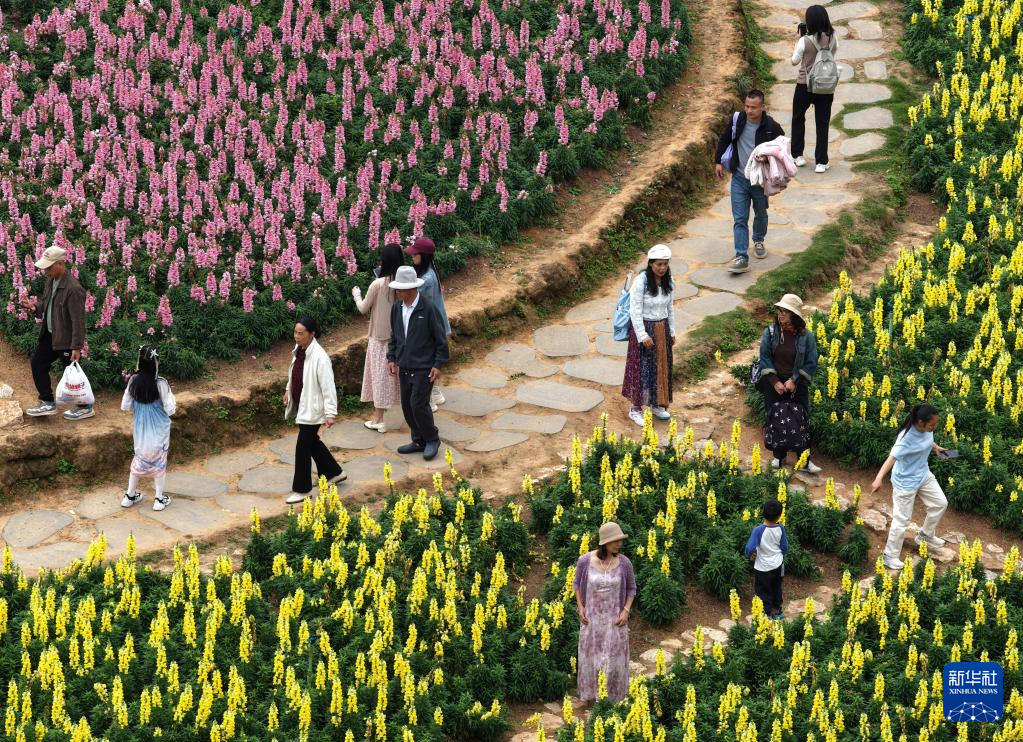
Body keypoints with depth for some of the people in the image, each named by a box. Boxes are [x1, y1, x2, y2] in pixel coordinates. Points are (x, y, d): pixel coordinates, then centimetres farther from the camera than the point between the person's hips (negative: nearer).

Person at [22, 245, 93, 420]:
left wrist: (76, 347, -23)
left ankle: (85, 408, 21)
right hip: (50, 334, 9)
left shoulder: (73, 289, -26)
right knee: (37, 364, 14)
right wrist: (35, 307, -4)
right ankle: (47, 403, 26)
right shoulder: (51, 280, 1)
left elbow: (78, 320, -24)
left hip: (66, 339, -9)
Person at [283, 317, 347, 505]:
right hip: (302, 406, 9)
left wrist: (330, 413, -23)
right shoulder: (298, 350, -1)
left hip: (312, 409, -9)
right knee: (311, 442, 22)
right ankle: (334, 472, 40)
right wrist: (288, 390, 27)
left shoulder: (319, 357, -25)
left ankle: (301, 489, 10)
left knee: (303, 447, -2)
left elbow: (328, 387, -23)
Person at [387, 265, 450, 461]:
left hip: (423, 367, -7)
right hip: (404, 366, 7)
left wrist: (437, 365, -12)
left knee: (418, 404, -10)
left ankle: (432, 440, 9)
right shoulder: (397, 308, 4)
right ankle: (419, 441, 24)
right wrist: (391, 358, 9)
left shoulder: (428, 309, -15)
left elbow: (441, 339, -9)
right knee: (407, 405, 10)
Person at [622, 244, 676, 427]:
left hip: (662, 329, 6)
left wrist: (672, 332, 12)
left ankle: (657, 404, 30)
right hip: (643, 328, -6)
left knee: (661, 367, 15)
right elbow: (635, 311, -18)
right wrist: (643, 336, -19)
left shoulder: (668, 282, -1)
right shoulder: (641, 282, -20)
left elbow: (670, 308, 10)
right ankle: (636, 409, 11)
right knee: (641, 368, 0)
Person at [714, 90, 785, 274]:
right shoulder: (737, 121, -9)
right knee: (739, 219, -6)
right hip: (739, 178, 0)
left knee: (761, 214, 20)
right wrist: (718, 161, 8)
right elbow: (724, 140, 8)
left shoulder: (771, 127, -14)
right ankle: (741, 258, -8)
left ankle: (758, 241, 48)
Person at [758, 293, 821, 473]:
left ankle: (804, 460, 13)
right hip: (774, 385, 1)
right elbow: (765, 358, -4)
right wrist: (775, 382, -13)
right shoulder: (770, 333, -5)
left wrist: (795, 381, -14)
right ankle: (779, 456, 24)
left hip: (797, 386, -1)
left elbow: (811, 364, -5)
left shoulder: (806, 337, -8)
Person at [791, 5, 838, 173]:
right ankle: (821, 162, 6)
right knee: (822, 123, 8)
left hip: (805, 85, -3)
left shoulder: (805, 41, -18)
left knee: (798, 119, 19)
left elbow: (795, 61, -5)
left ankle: (798, 156, 23)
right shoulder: (832, 39, -6)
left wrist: (797, 40, 2)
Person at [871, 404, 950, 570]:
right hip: (905, 482, -8)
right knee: (901, 520, 2)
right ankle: (890, 556, 20)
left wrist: (936, 448, 0)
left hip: (923, 474, 8)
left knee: (940, 503, 18)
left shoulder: (927, 429, -13)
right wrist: (879, 478, -57)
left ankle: (925, 535, 42)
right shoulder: (907, 438, -36)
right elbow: (892, 458, -45)